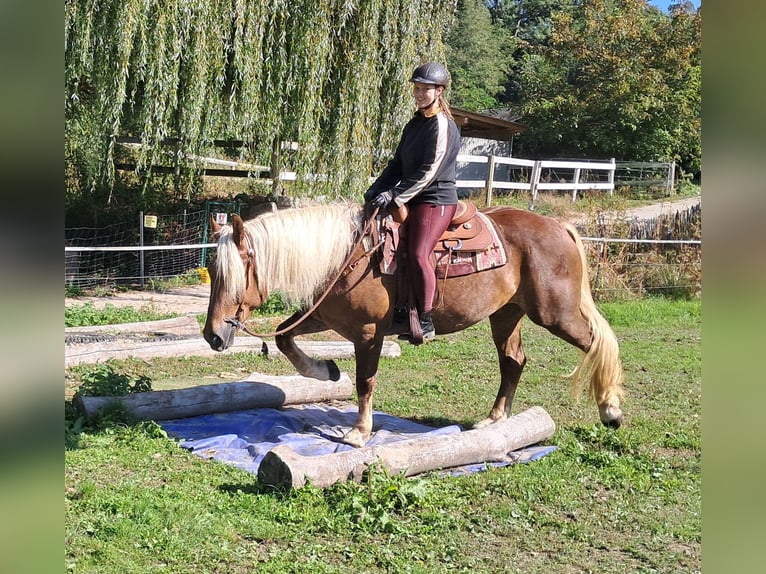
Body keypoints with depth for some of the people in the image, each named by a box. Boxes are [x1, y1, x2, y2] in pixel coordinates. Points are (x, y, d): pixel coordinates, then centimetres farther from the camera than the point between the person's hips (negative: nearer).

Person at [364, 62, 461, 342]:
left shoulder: (443, 126, -11)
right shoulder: (414, 125, 16)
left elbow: (429, 171, -18)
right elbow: (397, 165, 17)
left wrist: (395, 196, -21)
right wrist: (375, 190, 4)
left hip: (436, 200, -10)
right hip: (413, 200, 10)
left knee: (418, 253, -24)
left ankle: (425, 321, -17)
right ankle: (400, 307, 10)